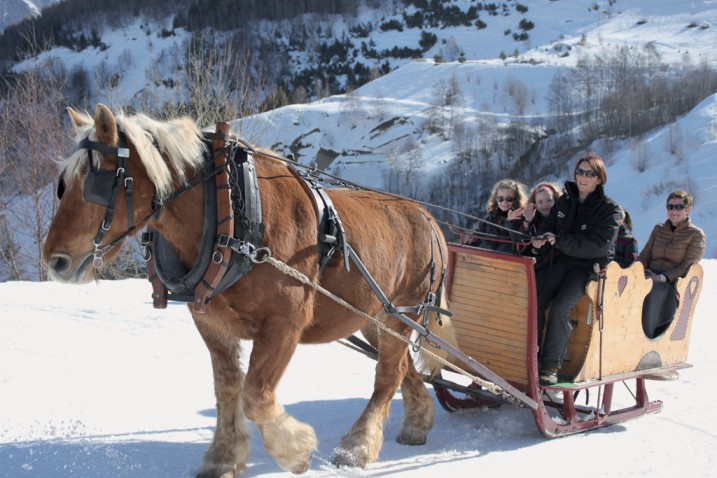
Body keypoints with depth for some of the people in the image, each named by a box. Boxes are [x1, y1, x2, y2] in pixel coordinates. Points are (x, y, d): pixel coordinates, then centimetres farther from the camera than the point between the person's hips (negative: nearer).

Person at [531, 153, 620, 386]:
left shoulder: (609, 209, -7)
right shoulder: (565, 201, 11)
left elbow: (599, 245, -18)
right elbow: (549, 224, 17)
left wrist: (559, 240, -25)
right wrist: (542, 238, -9)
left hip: (591, 267, -5)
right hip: (563, 260, 5)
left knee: (561, 305, -28)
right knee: (534, 301, -21)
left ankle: (551, 365, -23)